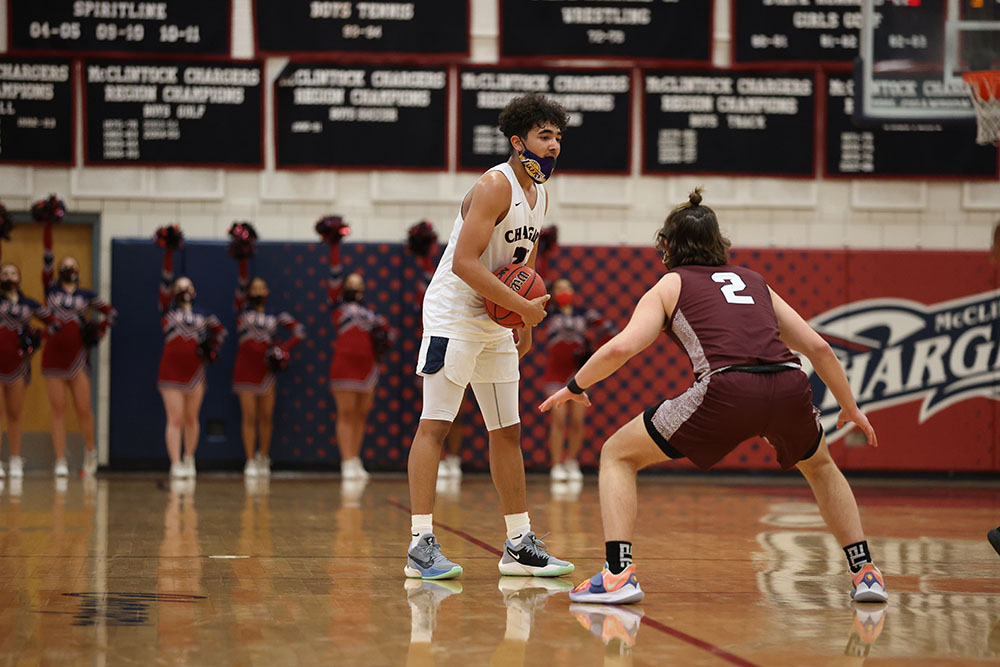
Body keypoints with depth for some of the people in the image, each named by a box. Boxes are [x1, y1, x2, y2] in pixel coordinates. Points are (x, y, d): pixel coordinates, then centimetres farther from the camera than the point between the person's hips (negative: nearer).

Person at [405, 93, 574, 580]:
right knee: (435, 425, -10)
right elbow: (464, 263, -25)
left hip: (498, 324, 9)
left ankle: (519, 545, 16)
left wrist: (525, 323, 14)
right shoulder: (495, 186, -18)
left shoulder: (539, 193, 9)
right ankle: (421, 544, -13)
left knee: (508, 431, 10)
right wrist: (523, 307, -21)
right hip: (454, 315, -9)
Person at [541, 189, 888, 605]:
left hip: (728, 389, -4)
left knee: (618, 455, 14)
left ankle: (618, 573, -2)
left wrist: (574, 387, 20)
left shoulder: (670, 285, 20)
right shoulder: (752, 281, 30)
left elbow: (622, 347, 4)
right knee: (819, 465, 37)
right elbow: (818, 347, 24)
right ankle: (864, 573, 29)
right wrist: (851, 409, 36)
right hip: (790, 385, 4)